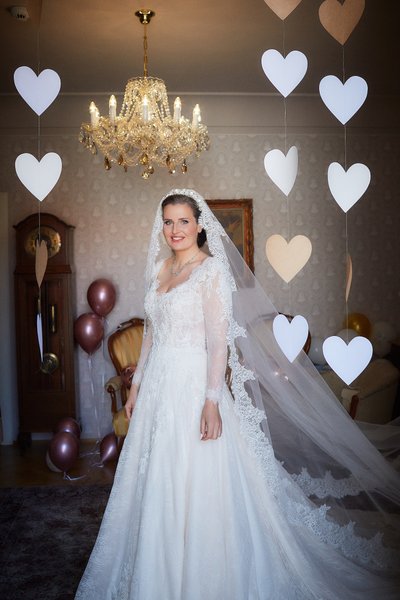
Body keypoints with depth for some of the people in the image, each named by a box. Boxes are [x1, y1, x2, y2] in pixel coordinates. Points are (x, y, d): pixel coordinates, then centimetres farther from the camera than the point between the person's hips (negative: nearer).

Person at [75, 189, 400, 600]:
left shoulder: (212, 269, -9)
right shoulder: (159, 268, 12)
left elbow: (219, 340, -15)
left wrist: (212, 400, -21)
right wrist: (136, 384, 16)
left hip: (192, 384, -7)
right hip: (157, 385, 7)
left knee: (195, 488, 1)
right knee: (154, 485, 15)